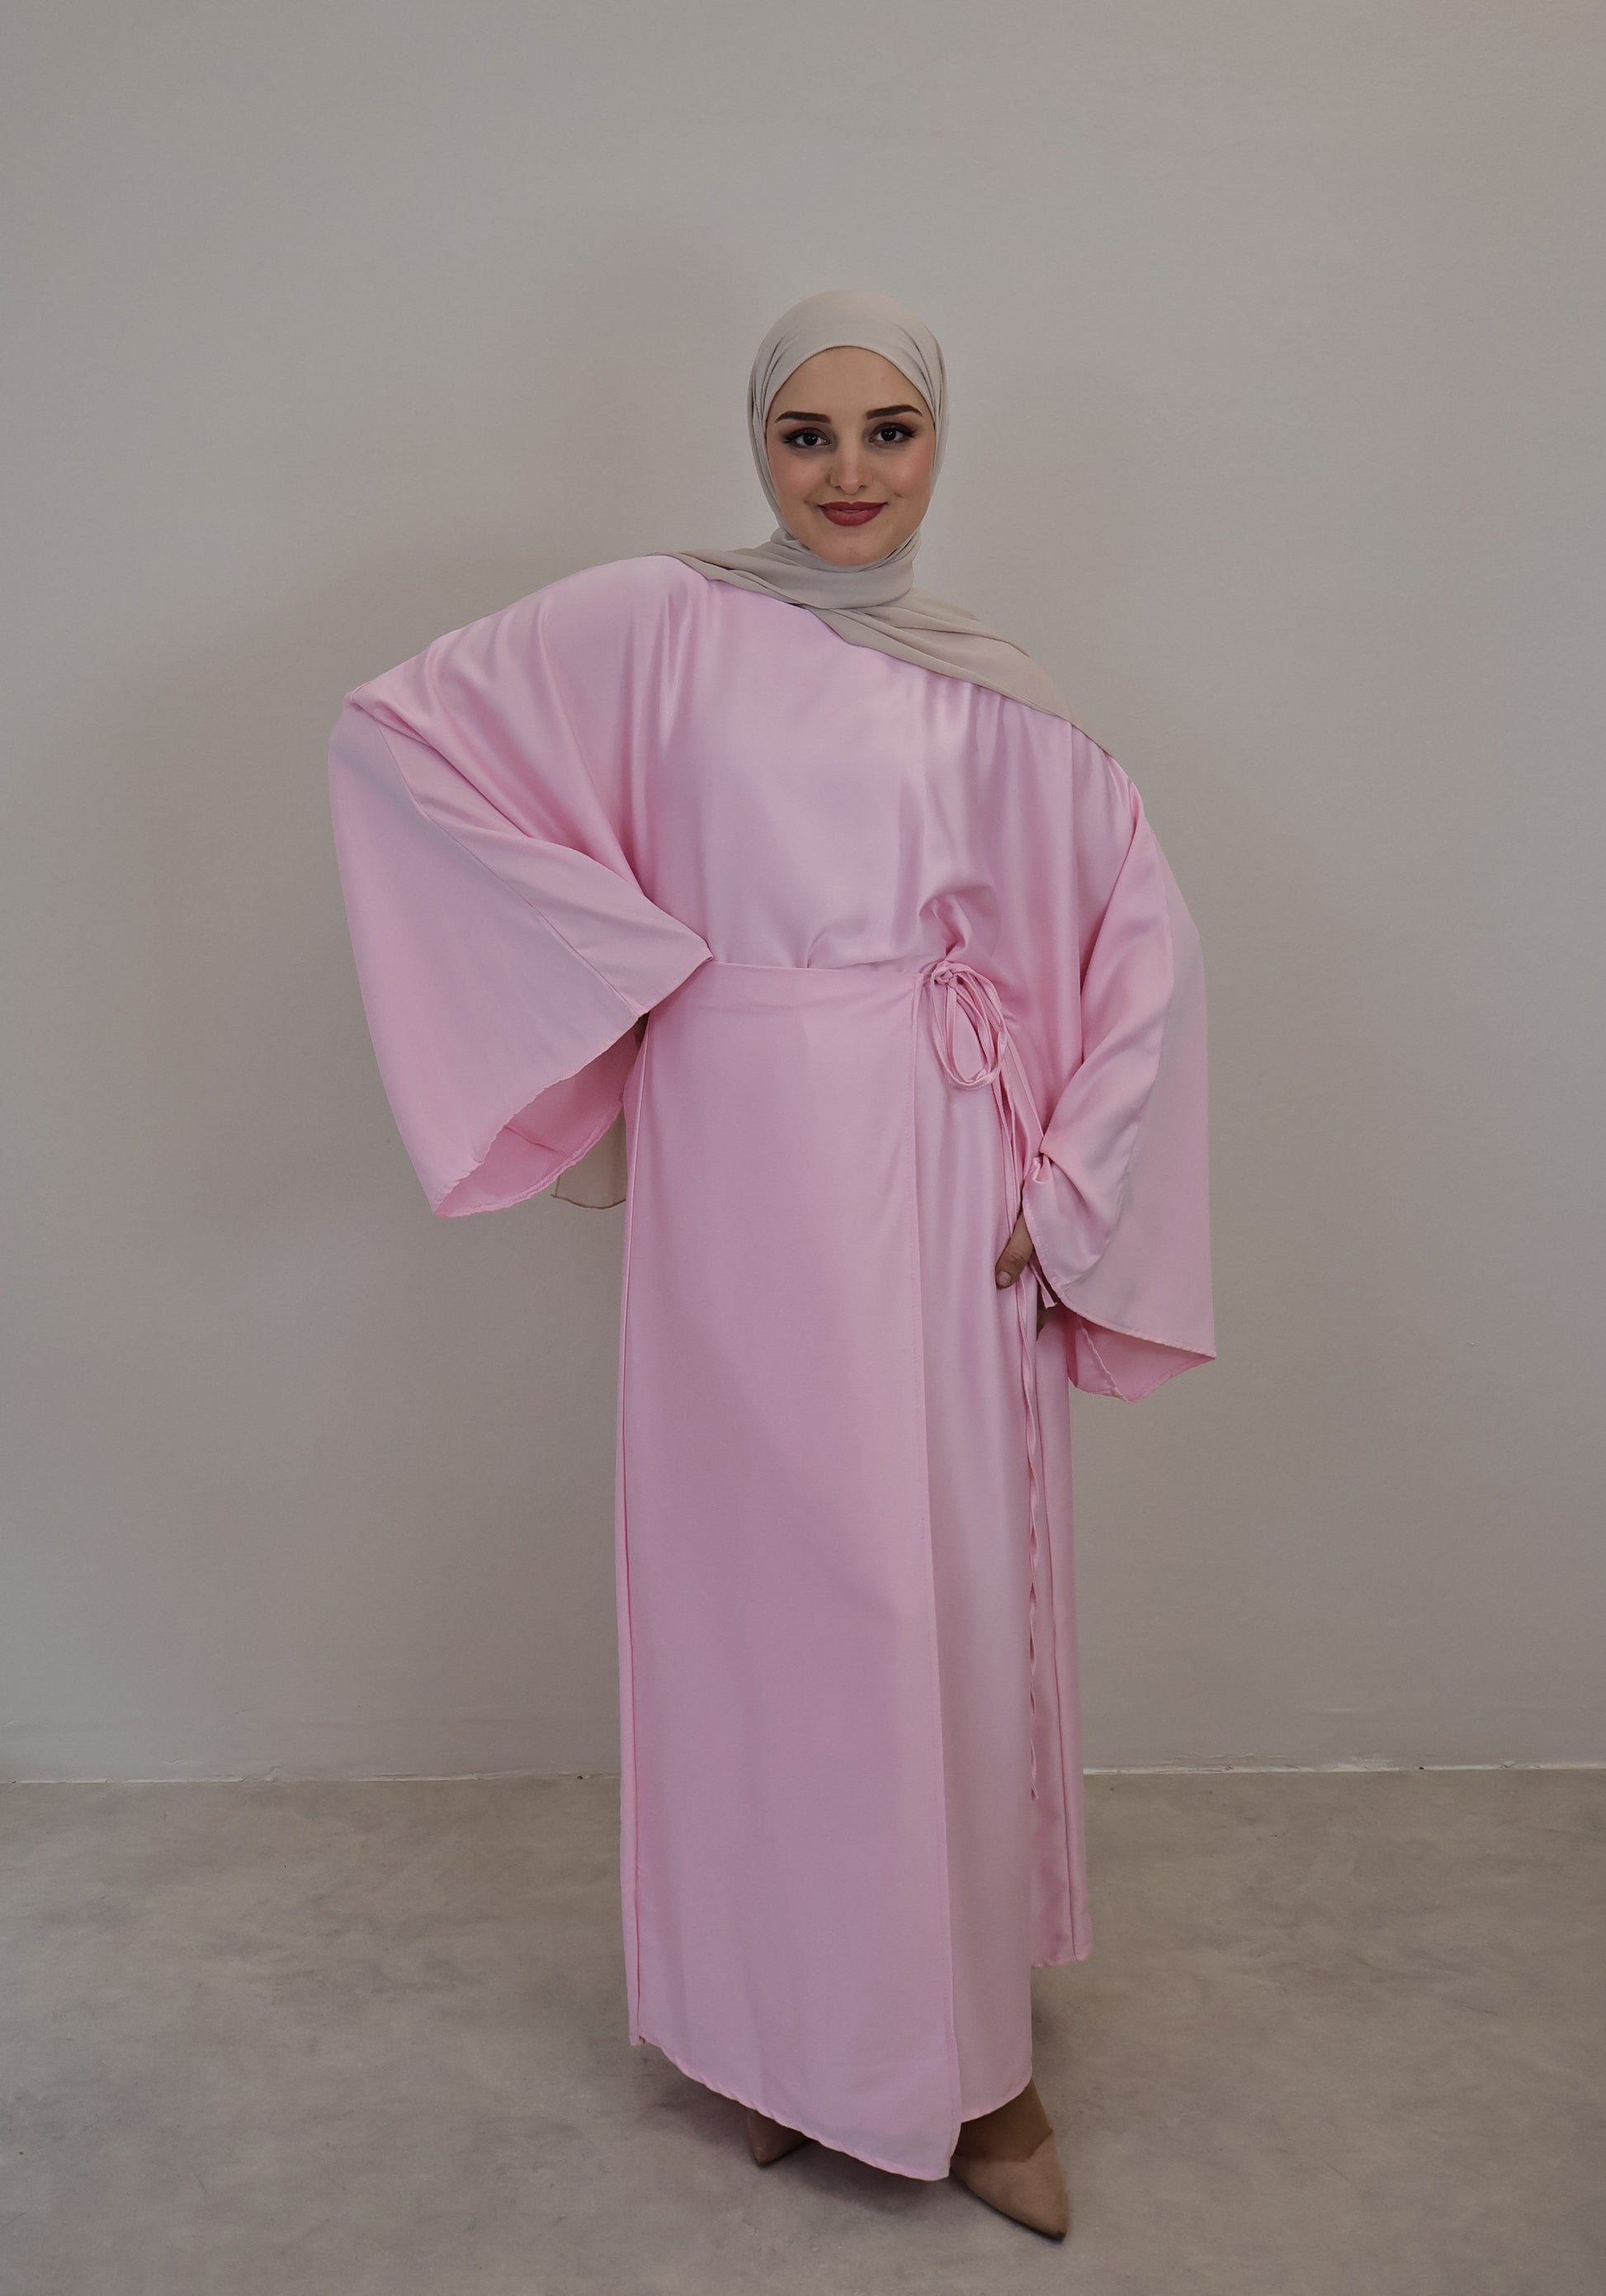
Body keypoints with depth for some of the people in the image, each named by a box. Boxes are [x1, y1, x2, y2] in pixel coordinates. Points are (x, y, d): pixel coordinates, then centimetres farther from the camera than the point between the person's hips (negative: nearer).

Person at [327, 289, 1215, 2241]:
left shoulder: (998, 697, 9)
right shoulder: (657, 627, 2)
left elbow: (1145, 938, 10)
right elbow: (390, 728, -3)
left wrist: (1066, 1189, 0)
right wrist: (618, 946, -7)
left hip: (948, 1199, 2)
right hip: (745, 1183, -2)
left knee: (961, 1601, 8)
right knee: (765, 1588, 7)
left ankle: (965, 2050, 27)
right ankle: (781, 2029, 29)